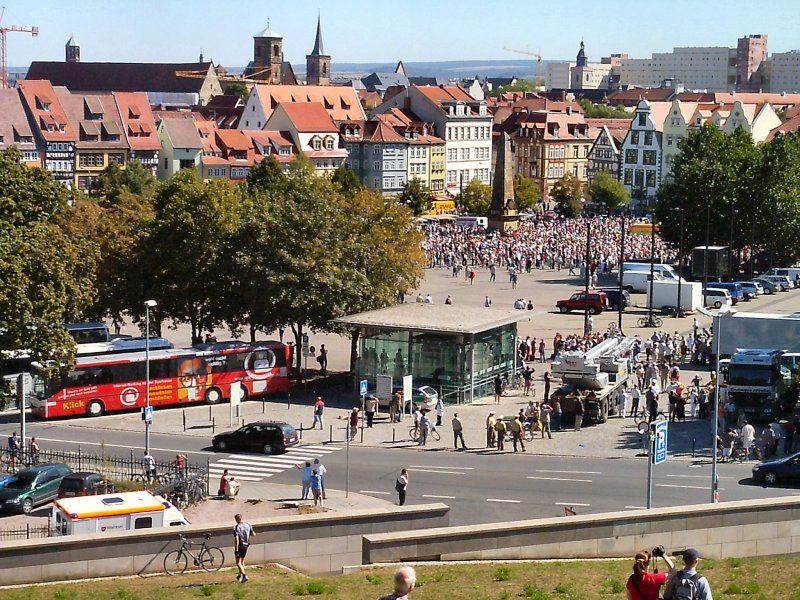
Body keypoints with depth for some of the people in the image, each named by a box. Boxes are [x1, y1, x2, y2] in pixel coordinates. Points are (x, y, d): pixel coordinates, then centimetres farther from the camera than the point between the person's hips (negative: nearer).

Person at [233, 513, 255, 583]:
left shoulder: (236, 527, -18)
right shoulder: (248, 525, -2)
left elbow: (236, 539, -22)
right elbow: (254, 535, 4)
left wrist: (236, 549, -21)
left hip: (239, 546, -6)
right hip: (246, 545, 6)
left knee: (238, 563, -1)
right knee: (242, 560, 24)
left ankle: (244, 576, -18)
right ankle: (240, 576, 36)